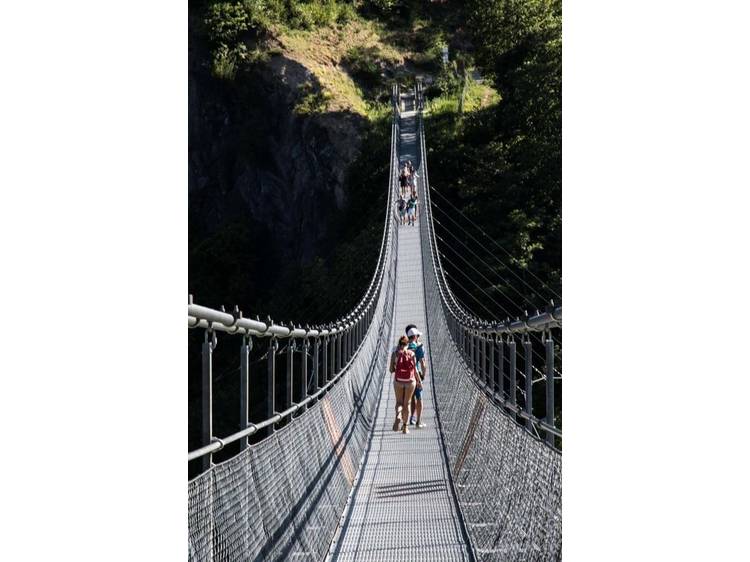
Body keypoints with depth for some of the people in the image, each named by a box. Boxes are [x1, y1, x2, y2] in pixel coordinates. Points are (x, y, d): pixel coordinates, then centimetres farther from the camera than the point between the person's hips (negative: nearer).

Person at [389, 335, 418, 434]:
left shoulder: (395, 353, -4)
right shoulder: (412, 354, -3)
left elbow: (391, 370, -5)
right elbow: (415, 370, -2)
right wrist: (418, 381, 11)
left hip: (398, 381, 0)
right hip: (410, 381, 0)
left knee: (399, 402, 15)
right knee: (406, 403, 12)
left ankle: (397, 416, -16)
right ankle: (405, 426, 12)